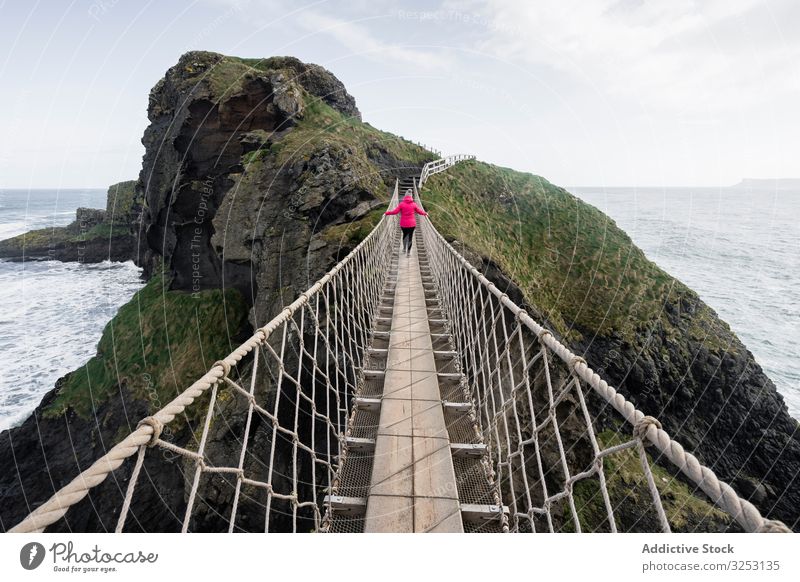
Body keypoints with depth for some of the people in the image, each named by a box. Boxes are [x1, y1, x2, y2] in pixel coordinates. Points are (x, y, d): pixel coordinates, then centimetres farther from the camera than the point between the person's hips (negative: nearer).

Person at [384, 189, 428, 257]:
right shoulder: (414, 204, -4)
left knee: (405, 235, 24)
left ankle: (404, 248, 36)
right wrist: (425, 213, 25)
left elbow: (395, 211, -10)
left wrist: (386, 212, 2)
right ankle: (408, 252, 7)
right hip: (412, 224, 0)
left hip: (403, 224, 0)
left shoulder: (401, 204, -9)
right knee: (410, 237, 7)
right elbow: (420, 211, 6)